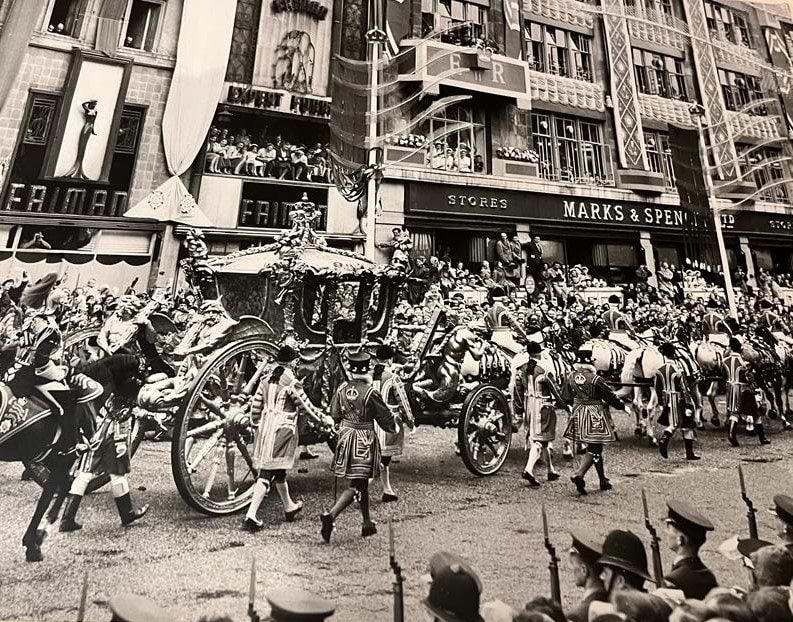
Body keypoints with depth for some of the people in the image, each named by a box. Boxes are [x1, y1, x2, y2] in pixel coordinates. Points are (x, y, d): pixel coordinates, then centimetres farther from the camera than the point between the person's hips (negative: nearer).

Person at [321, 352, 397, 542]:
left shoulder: (342, 389, -4)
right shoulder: (371, 393, -18)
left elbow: (334, 414, 7)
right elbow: (386, 418, -8)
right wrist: (395, 428, 13)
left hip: (345, 438, 6)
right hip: (364, 441, -6)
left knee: (362, 483, 18)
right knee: (357, 486, 1)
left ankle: (367, 523, 29)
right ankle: (331, 515, -12)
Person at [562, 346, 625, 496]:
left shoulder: (570, 377, -3)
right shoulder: (595, 379, -19)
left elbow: (565, 397, 6)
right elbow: (611, 396, -10)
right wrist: (623, 407, 7)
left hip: (578, 415, 6)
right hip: (595, 417, -6)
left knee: (596, 448, 19)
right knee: (593, 449, 1)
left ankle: (603, 480, 29)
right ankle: (579, 475, -16)